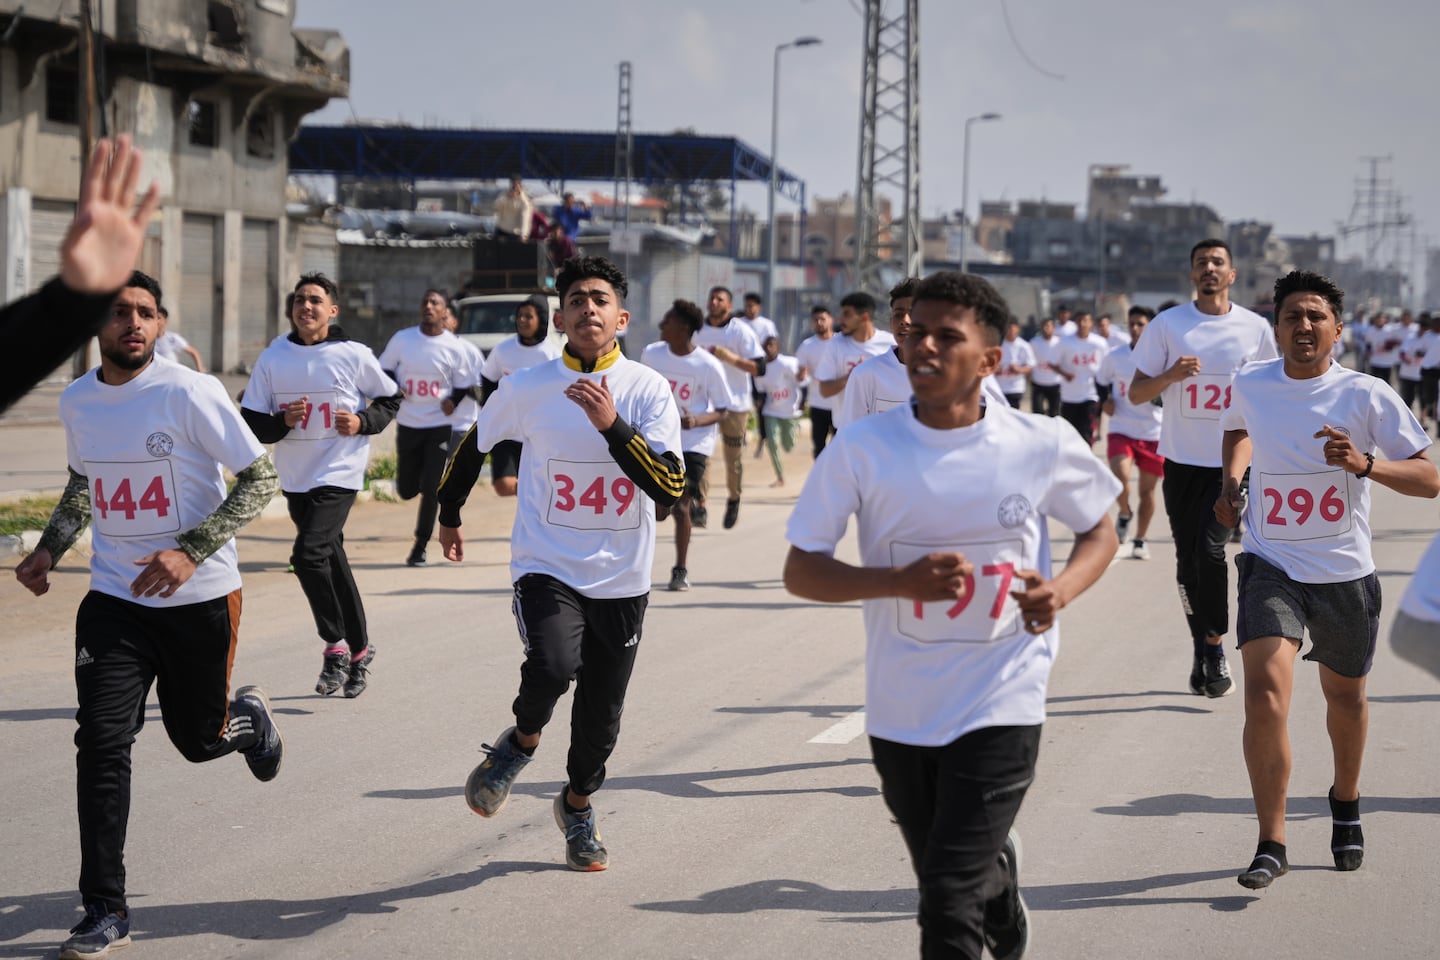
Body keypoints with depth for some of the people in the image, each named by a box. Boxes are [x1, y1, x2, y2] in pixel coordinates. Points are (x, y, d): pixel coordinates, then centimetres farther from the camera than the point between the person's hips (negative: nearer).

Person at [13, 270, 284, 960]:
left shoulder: (189, 393, -15)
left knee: (198, 740, 11)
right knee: (101, 742, -11)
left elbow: (260, 480, -13)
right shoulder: (77, 402, 2)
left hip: (200, 598, -3)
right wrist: (49, 549, 6)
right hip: (114, 599, 3)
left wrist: (191, 551, -22)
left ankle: (248, 717, 50)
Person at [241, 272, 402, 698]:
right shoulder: (272, 358, 2)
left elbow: (391, 399, 10)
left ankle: (335, 645, -5)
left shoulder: (353, 355, -4)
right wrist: (283, 421, -16)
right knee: (331, 560, 14)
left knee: (309, 554, -21)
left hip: (339, 472, -5)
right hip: (294, 476, 5)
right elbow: (251, 422, 3)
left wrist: (362, 421, -8)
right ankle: (358, 649, 28)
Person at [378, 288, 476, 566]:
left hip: (440, 426, -2)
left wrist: (453, 401, -14)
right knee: (406, 490, 6)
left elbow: (464, 385, 5)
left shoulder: (454, 347, -4)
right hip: (407, 425, 2)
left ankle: (420, 545, 7)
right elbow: (384, 369, 12)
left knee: (431, 489, -8)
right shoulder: (402, 339, 0)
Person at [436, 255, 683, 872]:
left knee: (602, 717, 9)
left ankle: (578, 804, 40)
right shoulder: (527, 389, -4)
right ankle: (522, 741, 4)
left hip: (621, 580, 1)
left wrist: (612, 425, -28)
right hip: (547, 568, -1)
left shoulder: (647, 390, -7)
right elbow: (474, 444, 16)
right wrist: (449, 514, 26)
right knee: (553, 666, -30)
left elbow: (670, 490, -17)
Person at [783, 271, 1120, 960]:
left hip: (1000, 710, -2)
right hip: (900, 712, 2)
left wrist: (1061, 590, -11)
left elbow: (1099, 531, 10)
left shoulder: (1043, 445, -7)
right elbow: (800, 572, -6)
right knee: (946, 878, 21)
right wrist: (901, 581, -22)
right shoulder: (863, 448, -8)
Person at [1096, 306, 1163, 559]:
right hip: (1121, 430, 0)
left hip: (1153, 433, 0)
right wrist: (1105, 401, -1)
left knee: (1147, 489, 8)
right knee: (1120, 479, -20)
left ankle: (1140, 541, 24)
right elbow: (1100, 381, 18)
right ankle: (1124, 514, 13)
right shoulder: (1115, 357, 0)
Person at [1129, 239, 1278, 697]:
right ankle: (1201, 647, 22)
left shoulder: (1256, 328, 1)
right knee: (1188, 560, 6)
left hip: (1233, 462, -1)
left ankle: (1214, 647, -4)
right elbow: (1136, 392, 2)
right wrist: (1171, 375, -17)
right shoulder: (1167, 324, 0)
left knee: (1210, 549, -17)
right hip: (1182, 459, 2)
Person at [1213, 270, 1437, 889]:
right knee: (1265, 696, -18)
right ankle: (1271, 844, -9)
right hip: (1271, 565, 0)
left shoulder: (1366, 395, -10)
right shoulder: (1250, 385, -2)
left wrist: (1363, 464, -25)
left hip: (1345, 573, 0)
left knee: (1345, 698, 18)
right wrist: (1231, 478, 7)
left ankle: (1346, 803, 47)